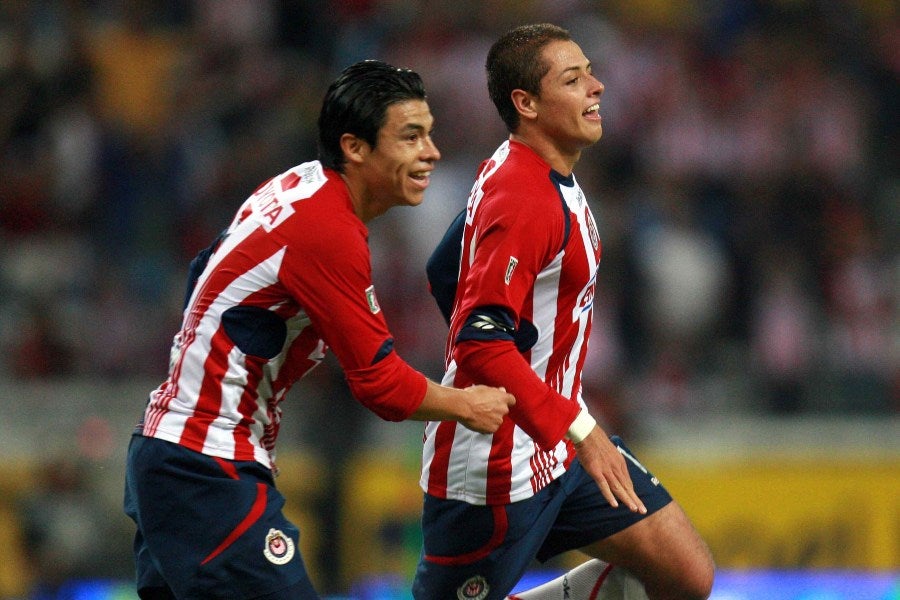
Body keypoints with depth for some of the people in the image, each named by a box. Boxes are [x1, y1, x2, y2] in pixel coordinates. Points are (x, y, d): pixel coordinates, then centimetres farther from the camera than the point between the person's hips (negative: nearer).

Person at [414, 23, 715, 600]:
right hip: (496, 466, -10)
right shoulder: (524, 200, -22)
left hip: (561, 445, 10)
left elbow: (445, 275, 22)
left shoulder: (522, 174, 9)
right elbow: (481, 345, -29)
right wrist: (579, 428, -32)